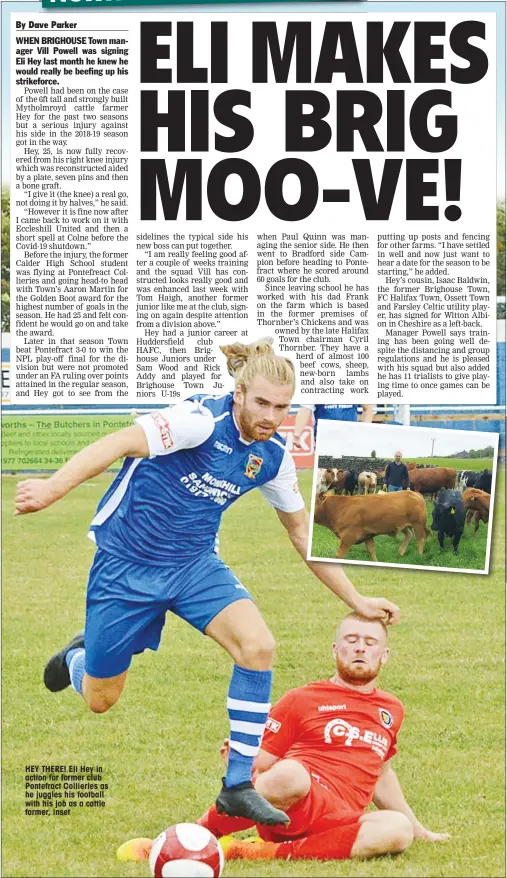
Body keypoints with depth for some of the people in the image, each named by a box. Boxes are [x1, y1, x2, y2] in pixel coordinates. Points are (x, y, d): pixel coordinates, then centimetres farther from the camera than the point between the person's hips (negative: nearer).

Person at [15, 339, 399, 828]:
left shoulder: (273, 456, -2)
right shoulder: (203, 420, -23)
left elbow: (303, 532, 11)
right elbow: (122, 443, -33)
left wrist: (355, 600, 12)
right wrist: (53, 488, -47)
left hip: (195, 564, 5)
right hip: (127, 562, -5)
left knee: (258, 645, -21)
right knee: (99, 700, 5)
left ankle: (239, 787, -12)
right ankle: (78, 657, 45)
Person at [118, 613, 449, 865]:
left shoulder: (391, 711, 25)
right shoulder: (302, 700, 13)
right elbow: (259, 763, 11)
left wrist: (418, 827, 46)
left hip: (336, 824, 4)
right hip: (288, 813, -3)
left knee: (397, 830, -33)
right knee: (289, 774, -41)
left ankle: (255, 851, -30)